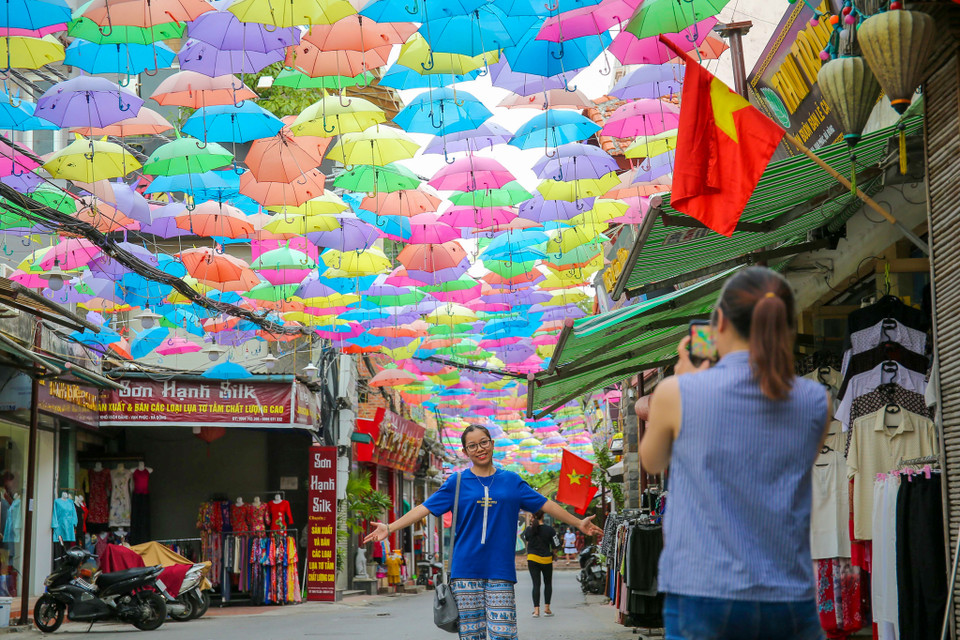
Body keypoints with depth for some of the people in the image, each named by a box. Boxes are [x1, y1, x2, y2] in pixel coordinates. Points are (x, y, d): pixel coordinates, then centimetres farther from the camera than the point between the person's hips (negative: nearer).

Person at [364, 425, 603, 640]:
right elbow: (425, 507, 0)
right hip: (466, 570, 0)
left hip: (500, 569, 1)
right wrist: (389, 528, -8)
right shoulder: (458, 482, 5)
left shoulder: (511, 481, 10)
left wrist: (579, 523, 17)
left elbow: (545, 504, 15)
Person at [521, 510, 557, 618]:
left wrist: (528, 524, 21)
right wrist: (553, 553, 16)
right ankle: (546, 609, 11)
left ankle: (536, 610, -5)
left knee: (536, 584, 3)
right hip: (546, 559, -1)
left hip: (532, 559, 1)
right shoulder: (549, 529, -10)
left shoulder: (529, 529, -5)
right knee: (548, 584, 15)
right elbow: (555, 547, -6)